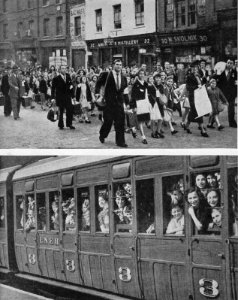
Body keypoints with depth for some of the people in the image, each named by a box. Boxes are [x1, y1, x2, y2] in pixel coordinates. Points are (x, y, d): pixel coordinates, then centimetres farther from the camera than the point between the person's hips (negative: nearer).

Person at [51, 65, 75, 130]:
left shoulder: (68, 77, 7)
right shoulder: (56, 79, -5)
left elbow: (71, 86, 11)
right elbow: (53, 89, -4)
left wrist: (73, 96, 7)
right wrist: (53, 98, -9)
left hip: (68, 97, 3)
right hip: (60, 97, -3)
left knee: (70, 111, -1)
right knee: (61, 112, 5)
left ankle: (69, 124, 12)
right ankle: (60, 125, 16)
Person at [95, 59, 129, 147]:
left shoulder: (123, 78, 13)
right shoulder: (106, 75, -1)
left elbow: (125, 92, 16)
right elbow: (98, 83, 9)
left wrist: (127, 103, 12)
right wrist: (97, 92, -6)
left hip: (119, 103, 4)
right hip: (109, 103, -4)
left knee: (120, 122, -2)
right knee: (108, 121, -1)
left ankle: (120, 141, 3)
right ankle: (102, 136, 26)